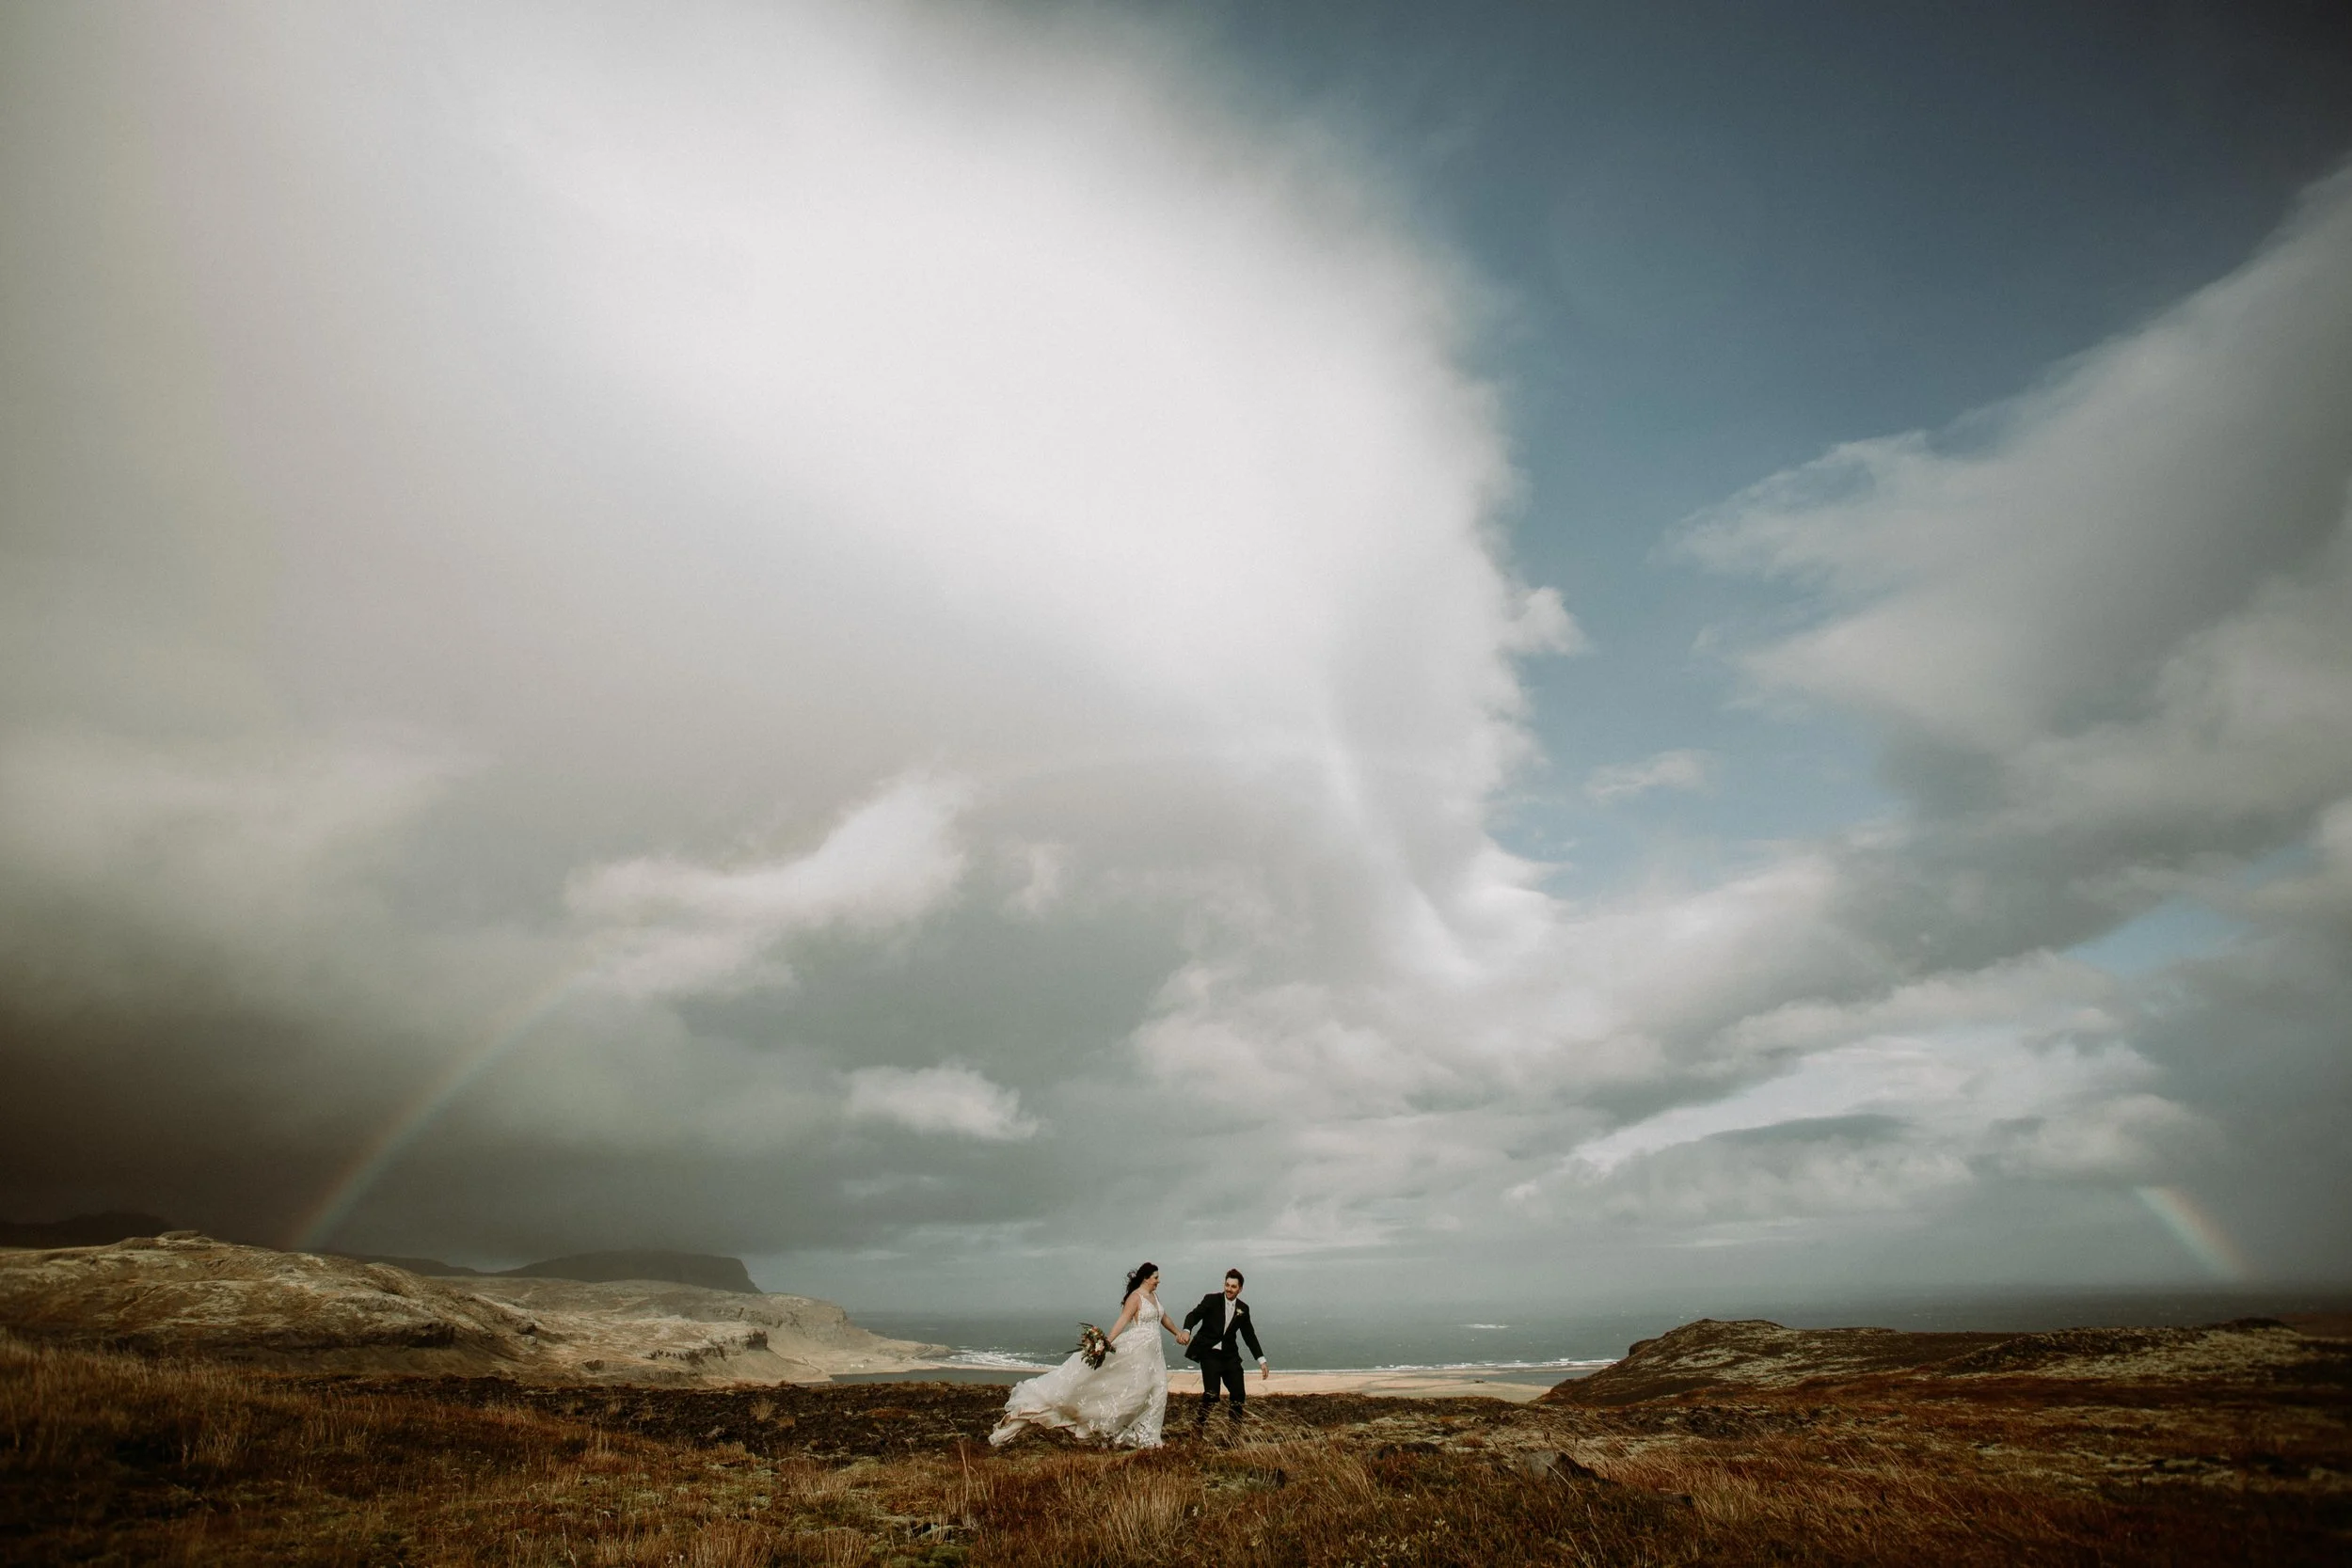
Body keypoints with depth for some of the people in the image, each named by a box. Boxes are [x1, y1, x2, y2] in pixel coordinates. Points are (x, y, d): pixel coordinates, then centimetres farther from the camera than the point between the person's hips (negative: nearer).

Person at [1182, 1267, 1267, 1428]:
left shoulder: (1243, 1308, 6)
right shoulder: (1212, 1300, -7)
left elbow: (1250, 1336, 11)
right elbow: (1193, 1315, -16)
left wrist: (1262, 1361, 8)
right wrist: (1186, 1330, -38)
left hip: (1230, 1355, 4)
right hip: (1210, 1353, -4)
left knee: (1239, 1394, 1)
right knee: (1211, 1393, -14)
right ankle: (1201, 1422, 11)